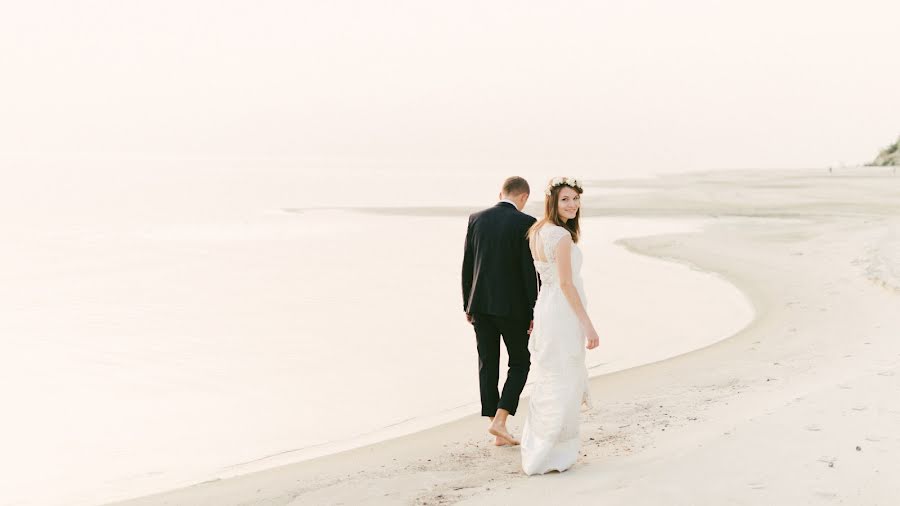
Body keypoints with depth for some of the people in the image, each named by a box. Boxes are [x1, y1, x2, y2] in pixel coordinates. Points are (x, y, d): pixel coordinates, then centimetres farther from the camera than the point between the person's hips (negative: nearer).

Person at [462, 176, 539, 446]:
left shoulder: (476, 219, 3)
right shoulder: (525, 223, -11)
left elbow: (467, 266, 6)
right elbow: (531, 271, -13)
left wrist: (468, 306, 13)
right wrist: (535, 312, -6)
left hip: (480, 303, 4)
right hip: (512, 305, -4)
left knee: (488, 365, 9)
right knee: (520, 363, 11)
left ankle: (498, 430, 11)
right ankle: (499, 421, -2)